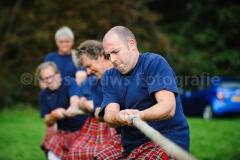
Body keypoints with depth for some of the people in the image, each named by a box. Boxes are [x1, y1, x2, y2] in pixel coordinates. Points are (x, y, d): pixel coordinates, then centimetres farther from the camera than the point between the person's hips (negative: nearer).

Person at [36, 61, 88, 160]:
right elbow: (47, 122, 5)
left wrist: (73, 107, -54)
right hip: (63, 132, 3)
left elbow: (75, 97, -30)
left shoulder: (69, 82, -7)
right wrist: (54, 114, -19)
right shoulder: (43, 95, 6)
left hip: (83, 129, -3)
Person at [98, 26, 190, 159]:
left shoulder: (155, 63, -5)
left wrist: (140, 115, -36)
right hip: (131, 147, 6)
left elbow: (169, 107, -18)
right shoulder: (109, 76, 12)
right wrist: (118, 118, -27)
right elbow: (109, 114, -3)